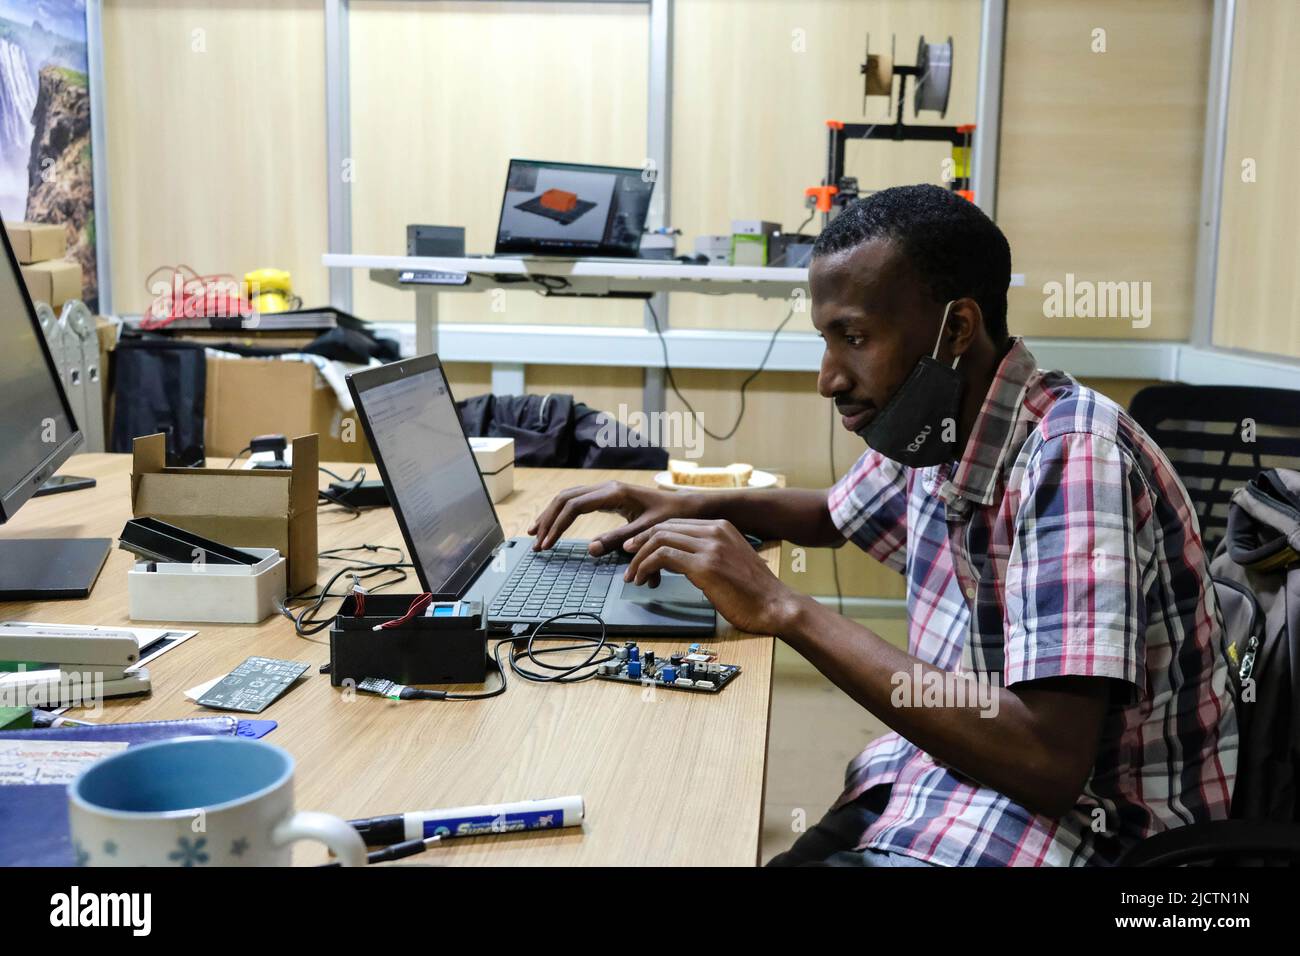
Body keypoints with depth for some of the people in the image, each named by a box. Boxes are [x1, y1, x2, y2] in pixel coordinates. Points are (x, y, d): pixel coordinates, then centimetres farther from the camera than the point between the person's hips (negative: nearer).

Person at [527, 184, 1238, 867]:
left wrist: (786, 611, -30)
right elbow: (834, 514, 25)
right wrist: (690, 508, 6)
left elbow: (1048, 764, -32)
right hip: (931, 786, 7)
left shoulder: (1072, 455, -24)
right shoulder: (933, 430, 1)